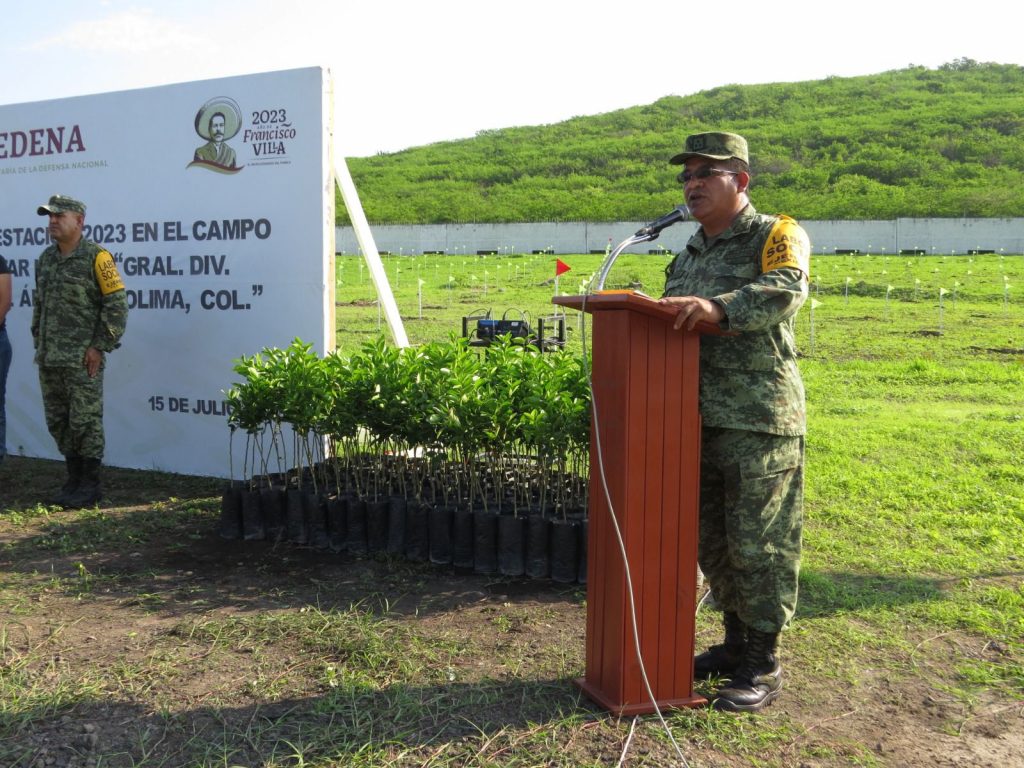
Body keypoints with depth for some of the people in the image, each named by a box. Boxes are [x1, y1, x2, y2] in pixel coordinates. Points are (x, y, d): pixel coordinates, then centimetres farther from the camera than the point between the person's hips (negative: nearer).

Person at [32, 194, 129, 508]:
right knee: (58, 423, 12)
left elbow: (117, 305, -11)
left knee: (85, 423, -2)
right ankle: (74, 479, 25)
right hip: (49, 360, 8)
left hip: (82, 361, -7)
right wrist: (38, 343, 17)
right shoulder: (46, 258, 14)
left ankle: (90, 486, 9)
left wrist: (100, 347, -13)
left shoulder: (96, 257, -8)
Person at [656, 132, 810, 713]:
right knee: (712, 540, 14)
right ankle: (736, 642, 29)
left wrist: (719, 308, -37)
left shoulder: (776, 235, -2)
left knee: (759, 543, -3)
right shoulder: (688, 256, 21)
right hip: (698, 419, 8)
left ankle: (763, 664, 9)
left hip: (759, 420, -7)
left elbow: (785, 290, -23)